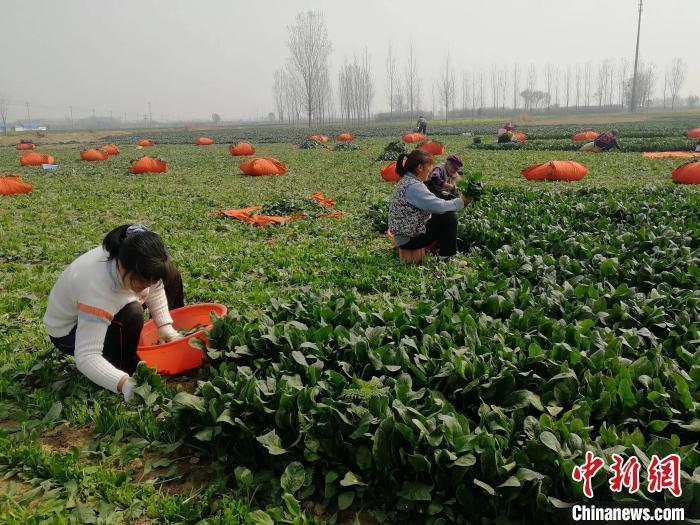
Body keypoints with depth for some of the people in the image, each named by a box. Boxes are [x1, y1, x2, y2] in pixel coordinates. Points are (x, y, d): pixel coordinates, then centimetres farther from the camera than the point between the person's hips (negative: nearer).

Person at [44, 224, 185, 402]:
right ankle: (127, 368, -11)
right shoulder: (97, 288, -43)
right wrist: (124, 384, -59)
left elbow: (155, 288, -5)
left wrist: (166, 327, -15)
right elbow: (86, 357, -46)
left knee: (171, 276, 0)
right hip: (70, 330, -7)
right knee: (131, 314, -37)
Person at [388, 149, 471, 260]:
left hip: (405, 233, 10)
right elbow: (438, 206, -29)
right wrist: (461, 202, -14)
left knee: (444, 214, 18)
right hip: (409, 238, -10)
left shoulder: (407, 181, 9)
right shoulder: (414, 186, -24)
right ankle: (447, 257, 0)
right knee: (449, 217, -13)